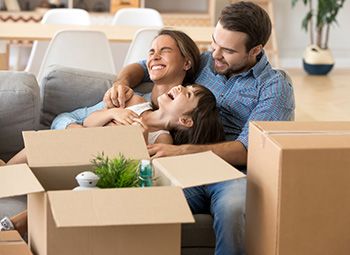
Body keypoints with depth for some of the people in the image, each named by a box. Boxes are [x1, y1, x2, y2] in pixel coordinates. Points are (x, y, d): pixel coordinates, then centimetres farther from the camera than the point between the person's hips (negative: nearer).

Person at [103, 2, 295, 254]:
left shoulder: (275, 87, 1)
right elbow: (143, 66, 30)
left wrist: (181, 151, -21)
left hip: (236, 175, -3)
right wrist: (122, 82, 5)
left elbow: (247, 150, -11)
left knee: (232, 207, -40)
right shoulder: (203, 62, 17)